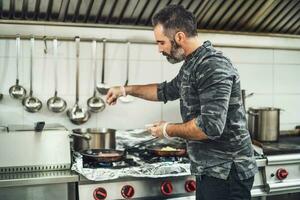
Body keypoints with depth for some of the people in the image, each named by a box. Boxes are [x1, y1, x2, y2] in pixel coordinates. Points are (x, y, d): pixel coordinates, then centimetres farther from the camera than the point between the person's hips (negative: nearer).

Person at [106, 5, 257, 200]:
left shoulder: (214, 66, -21)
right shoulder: (191, 65, 11)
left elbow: (211, 126, -29)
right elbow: (167, 91, 29)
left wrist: (168, 130, -14)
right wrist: (126, 90, 25)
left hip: (226, 172, -9)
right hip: (210, 170, 9)